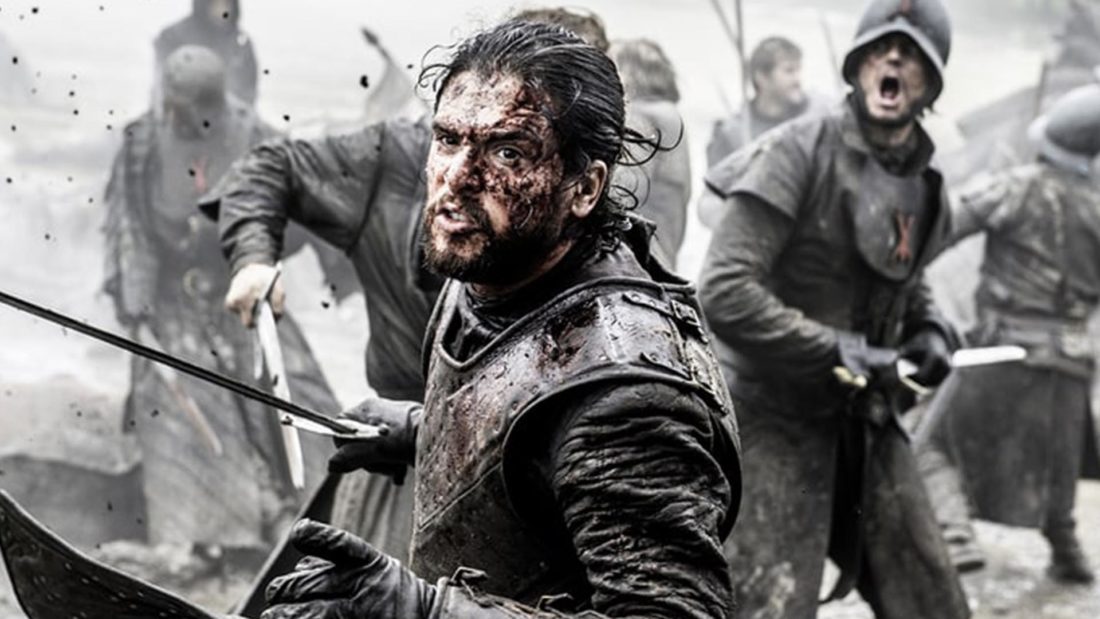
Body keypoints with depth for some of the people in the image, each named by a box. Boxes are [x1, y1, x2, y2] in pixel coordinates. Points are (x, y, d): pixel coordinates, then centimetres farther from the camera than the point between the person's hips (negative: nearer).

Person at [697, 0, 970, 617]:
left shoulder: (924, 186, 8)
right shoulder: (800, 151, -15)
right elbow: (724, 293, -21)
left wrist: (932, 334, 4)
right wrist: (843, 355, -22)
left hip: (867, 425, 7)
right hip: (775, 419, -7)